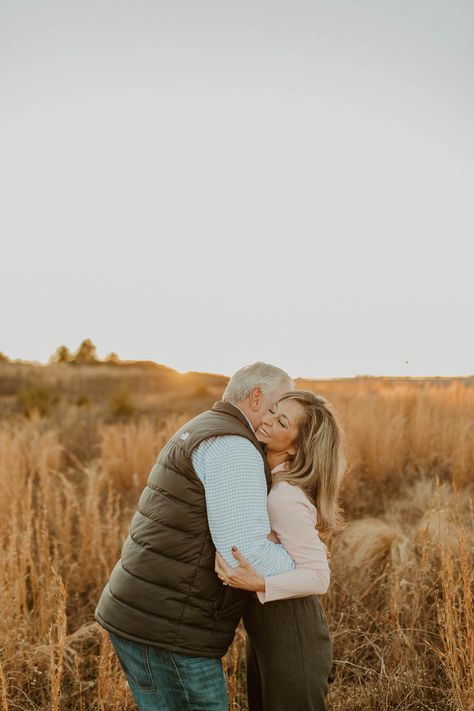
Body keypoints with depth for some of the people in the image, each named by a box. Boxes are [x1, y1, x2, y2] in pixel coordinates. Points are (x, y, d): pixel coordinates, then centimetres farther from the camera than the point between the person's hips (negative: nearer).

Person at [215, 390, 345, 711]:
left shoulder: (285, 497, -25)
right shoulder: (267, 479, 2)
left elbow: (318, 577, -23)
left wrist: (257, 584, -35)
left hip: (292, 637, -9)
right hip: (268, 630, 9)